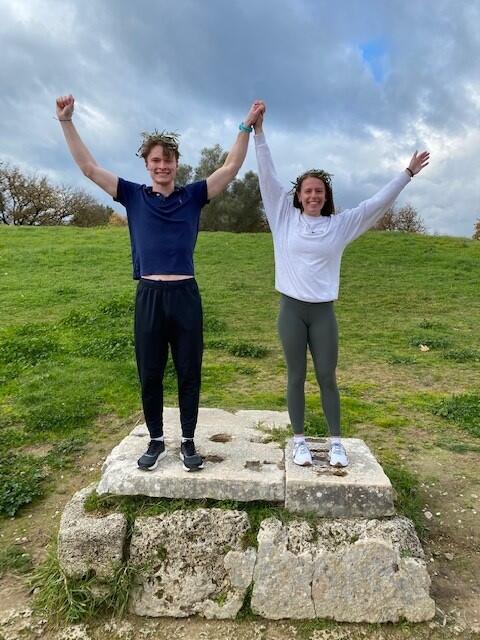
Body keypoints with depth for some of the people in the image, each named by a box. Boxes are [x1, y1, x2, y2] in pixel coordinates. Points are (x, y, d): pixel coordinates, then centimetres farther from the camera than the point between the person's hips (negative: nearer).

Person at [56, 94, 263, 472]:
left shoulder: (193, 196, 6)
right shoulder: (134, 196, 7)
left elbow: (232, 168, 3)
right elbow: (89, 167, 6)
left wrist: (246, 126, -3)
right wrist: (67, 122, 2)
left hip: (185, 296, 0)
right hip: (148, 296, 1)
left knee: (189, 373, 7)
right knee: (150, 375, 9)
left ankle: (188, 441, 24)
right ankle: (156, 441, 27)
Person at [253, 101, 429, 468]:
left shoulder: (340, 224, 4)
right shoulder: (285, 216, 2)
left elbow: (378, 203, 7)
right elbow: (268, 176, 2)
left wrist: (408, 174, 6)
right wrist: (258, 131, 1)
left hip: (323, 311, 1)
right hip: (291, 308, 0)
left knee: (327, 378, 7)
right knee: (296, 377, 8)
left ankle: (336, 442, 21)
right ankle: (300, 441, 21)